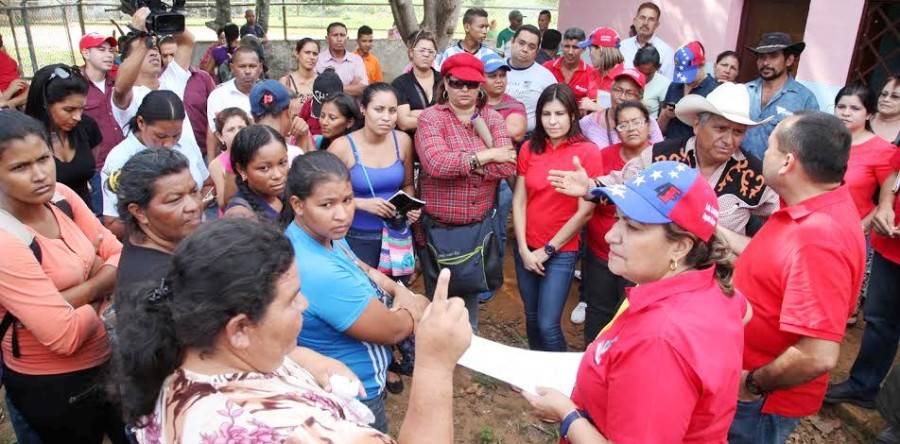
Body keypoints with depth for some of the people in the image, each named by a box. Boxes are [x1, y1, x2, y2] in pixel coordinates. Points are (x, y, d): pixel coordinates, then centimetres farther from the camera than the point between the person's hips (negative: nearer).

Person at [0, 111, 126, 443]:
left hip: (107, 358, 6)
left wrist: (82, 291, -22)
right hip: (52, 384, -6)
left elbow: (119, 256, -4)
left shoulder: (61, 197, -8)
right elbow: (66, 335, -30)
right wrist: (102, 292, -12)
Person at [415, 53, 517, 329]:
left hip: (480, 226, 4)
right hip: (437, 228, -3)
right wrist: (486, 156, -18)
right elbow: (436, 163, -25)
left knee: (471, 294, 22)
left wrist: (460, 165, -18)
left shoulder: (493, 118, 3)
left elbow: (508, 166, -11)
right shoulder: (431, 118, -8)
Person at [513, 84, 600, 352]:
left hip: (561, 252, -4)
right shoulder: (529, 149, 2)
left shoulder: (587, 151, -11)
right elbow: (519, 201, 1)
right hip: (527, 249, 4)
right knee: (532, 318, 13)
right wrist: (524, 249, -7)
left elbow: (585, 211, -12)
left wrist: (548, 250, -8)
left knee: (548, 324, -5)